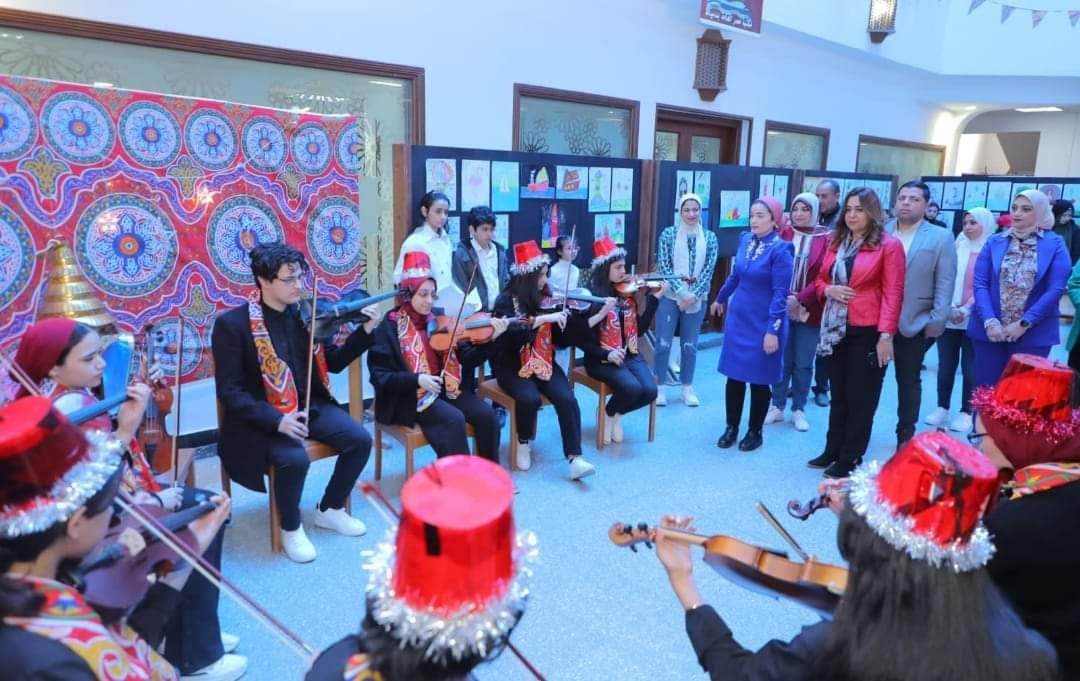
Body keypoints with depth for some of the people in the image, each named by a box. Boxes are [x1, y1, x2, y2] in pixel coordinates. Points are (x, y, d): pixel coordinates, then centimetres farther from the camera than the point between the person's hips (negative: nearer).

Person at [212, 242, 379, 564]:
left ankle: (330, 510, 13)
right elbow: (229, 391, -15)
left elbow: (333, 363, 9)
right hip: (263, 417, -5)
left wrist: (365, 331, -6)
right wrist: (276, 419, -28)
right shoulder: (232, 324, -13)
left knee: (360, 440, -11)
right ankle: (291, 529, 0)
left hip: (311, 405, 6)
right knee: (295, 459, -31)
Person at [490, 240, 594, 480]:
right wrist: (541, 319, -30)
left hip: (544, 364, 3)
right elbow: (511, 334, -25)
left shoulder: (547, 299, 6)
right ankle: (523, 443, 0)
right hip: (513, 367, -3)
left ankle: (575, 458, -18)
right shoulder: (506, 301, -6)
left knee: (567, 398, -22)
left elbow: (562, 341, 5)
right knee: (530, 398, -30)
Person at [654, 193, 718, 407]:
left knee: (690, 345, 9)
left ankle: (687, 388, 21)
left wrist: (694, 295, -12)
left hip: (696, 299, 2)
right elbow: (663, 266, -7)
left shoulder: (709, 237, 3)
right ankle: (658, 387, 12)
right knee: (663, 343, -1)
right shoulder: (668, 234, -2)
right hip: (670, 296, -1)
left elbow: (709, 269, -2)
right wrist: (681, 292, -15)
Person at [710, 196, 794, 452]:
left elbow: (780, 294, -17)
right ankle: (732, 427, 24)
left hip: (763, 324, -5)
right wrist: (720, 299, 30)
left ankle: (755, 432, 24)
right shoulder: (745, 240, 3)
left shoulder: (780, 250, -16)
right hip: (737, 319, 5)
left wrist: (773, 330, -21)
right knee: (734, 375, 9)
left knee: (759, 379, 8)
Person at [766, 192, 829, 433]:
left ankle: (799, 410, 20)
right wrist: (784, 297, -14)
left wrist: (801, 299, -16)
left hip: (809, 311, -1)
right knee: (781, 360, 7)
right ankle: (777, 406, 21)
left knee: (803, 363, 7)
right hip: (781, 308, 1)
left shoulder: (826, 239, -1)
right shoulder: (783, 235, 3)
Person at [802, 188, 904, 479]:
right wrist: (828, 290, -5)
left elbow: (892, 294, -11)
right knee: (839, 395, 15)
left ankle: (850, 459, 15)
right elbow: (820, 280, 18)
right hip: (836, 329, 6)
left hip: (868, 332, -6)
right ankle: (832, 451, 26)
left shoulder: (889, 245, -7)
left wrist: (886, 334, -17)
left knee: (860, 398, 5)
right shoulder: (837, 242, 12)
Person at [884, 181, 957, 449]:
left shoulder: (941, 238, 0)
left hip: (915, 324, -1)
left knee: (909, 381, 12)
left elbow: (944, 284, -4)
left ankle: (905, 436, 25)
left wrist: (936, 323, -11)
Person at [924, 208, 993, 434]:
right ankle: (942, 408, 20)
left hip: (973, 320, -4)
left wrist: (965, 310, -15)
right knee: (945, 366, 9)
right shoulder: (957, 246, 8)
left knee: (969, 368, 5)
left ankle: (966, 413, 15)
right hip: (948, 317, 4)